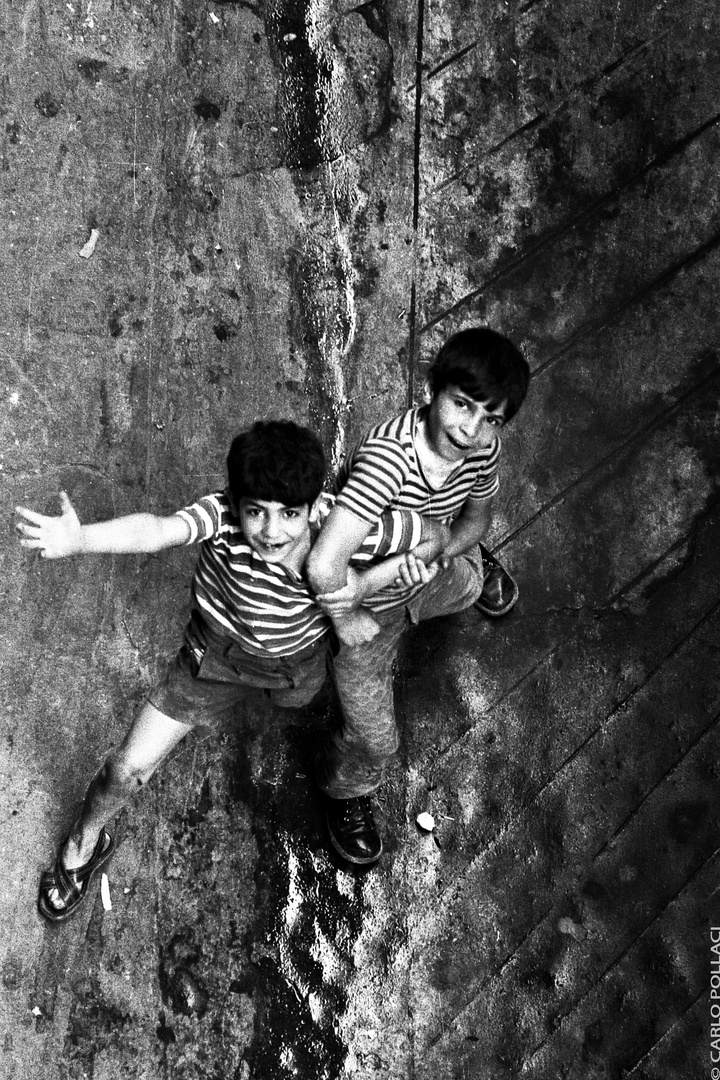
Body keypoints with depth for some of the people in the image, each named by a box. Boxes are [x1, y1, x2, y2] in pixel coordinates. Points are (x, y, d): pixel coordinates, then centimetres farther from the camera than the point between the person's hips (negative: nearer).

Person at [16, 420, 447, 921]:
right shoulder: (221, 516, -40)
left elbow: (434, 535, -21)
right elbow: (156, 529, -61)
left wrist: (354, 589, -29)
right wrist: (77, 539, -81)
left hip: (300, 659, 2)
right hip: (218, 654, -1)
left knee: (293, 700, 36)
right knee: (129, 770, 2)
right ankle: (85, 843, 34)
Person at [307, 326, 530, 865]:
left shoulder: (483, 450, -25)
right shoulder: (388, 456, -46)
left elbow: (477, 515, -2)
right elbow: (324, 567, -54)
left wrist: (439, 551, -24)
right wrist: (348, 616, -33)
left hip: (428, 577, 5)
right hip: (369, 606, -5)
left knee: (467, 584, 37)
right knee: (375, 738, 10)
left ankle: (474, 569, 74)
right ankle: (345, 790, 44)